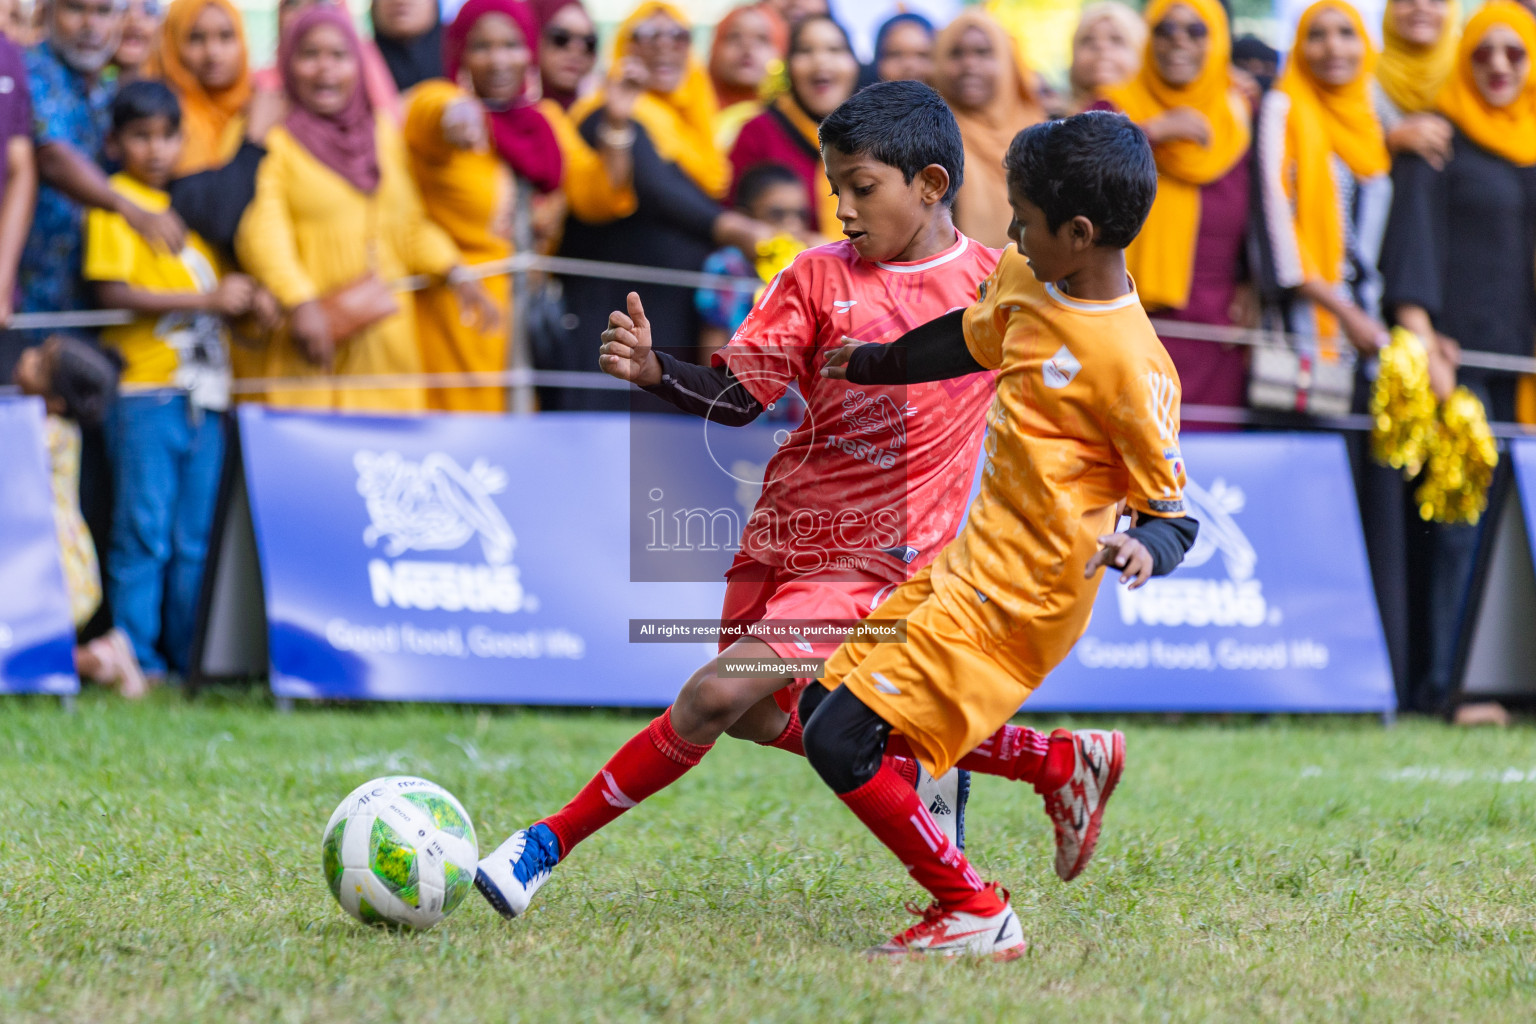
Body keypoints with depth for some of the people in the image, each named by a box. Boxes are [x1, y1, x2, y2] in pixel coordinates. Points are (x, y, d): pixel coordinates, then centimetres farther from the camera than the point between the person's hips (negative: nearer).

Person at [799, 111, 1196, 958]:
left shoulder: (1130, 366, -22)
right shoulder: (1024, 279, 2)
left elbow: (1176, 511, -14)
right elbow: (972, 340, 25)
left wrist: (1145, 549, -36)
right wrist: (869, 366, 40)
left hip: (1018, 598, -9)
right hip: (969, 556, 9)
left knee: (841, 740, -14)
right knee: (822, 703, 16)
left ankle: (975, 915, 2)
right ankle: (1065, 764, 19)